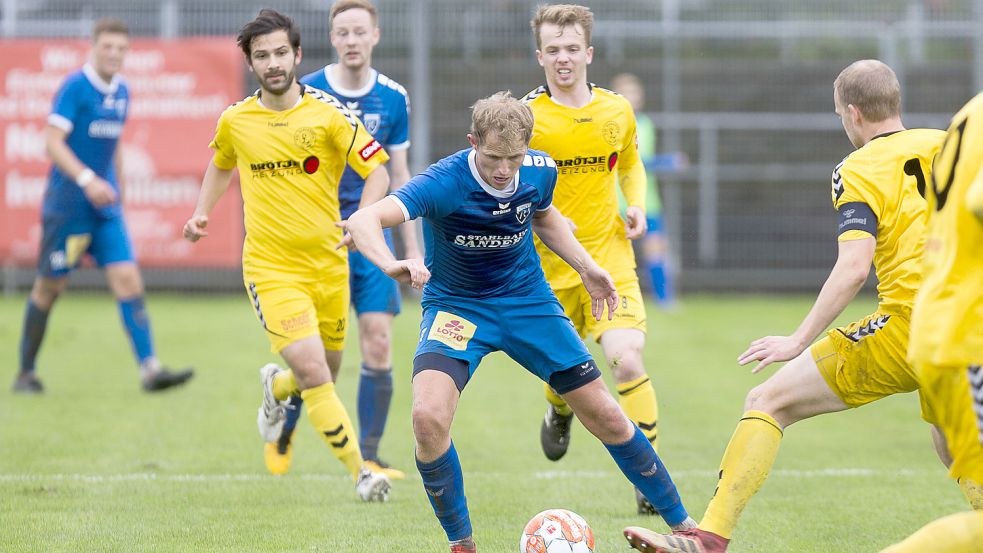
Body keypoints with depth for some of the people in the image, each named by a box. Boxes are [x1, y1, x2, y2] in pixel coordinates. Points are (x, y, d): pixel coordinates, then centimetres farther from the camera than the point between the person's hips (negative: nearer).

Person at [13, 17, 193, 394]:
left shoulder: (121, 91, 11)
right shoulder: (75, 87, -11)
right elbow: (53, 142, -18)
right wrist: (87, 180, -30)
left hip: (105, 205, 6)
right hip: (67, 204, -6)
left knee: (127, 279, -8)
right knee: (50, 287, 3)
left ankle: (150, 369, -15)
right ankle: (26, 373, 17)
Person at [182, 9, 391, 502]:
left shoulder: (328, 113, -7)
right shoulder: (235, 121, 0)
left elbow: (377, 171, -8)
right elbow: (222, 164, 23)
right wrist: (202, 212, 12)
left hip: (328, 264, 2)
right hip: (270, 268, -2)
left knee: (325, 373, 16)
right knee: (314, 373, -18)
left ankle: (277, 387, 51)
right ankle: (360, 472, -11)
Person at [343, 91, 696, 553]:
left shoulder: (540, 171, -12)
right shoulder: (445, 182, -28)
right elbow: (361, 221, -41)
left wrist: (586, 267, 4)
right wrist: (392, 265, -60)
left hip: (528, 302, 3)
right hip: (455, 305, -3)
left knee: (607, 418, 3)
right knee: (429, 418, -28)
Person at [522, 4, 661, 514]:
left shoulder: (617, 111, 4)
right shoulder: (525, 116, -7)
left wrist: (637, 206, 4)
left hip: (609, 257, 1)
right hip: (549, 264, 0)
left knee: (627, 359, -19)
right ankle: (559, 412, 52)